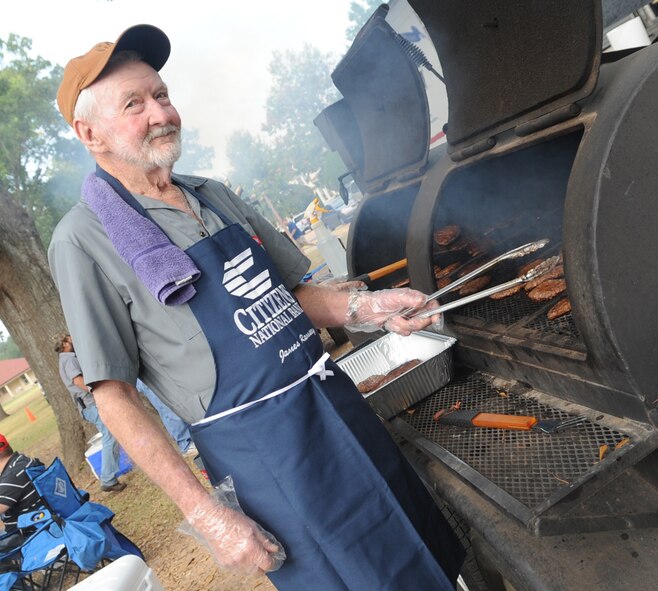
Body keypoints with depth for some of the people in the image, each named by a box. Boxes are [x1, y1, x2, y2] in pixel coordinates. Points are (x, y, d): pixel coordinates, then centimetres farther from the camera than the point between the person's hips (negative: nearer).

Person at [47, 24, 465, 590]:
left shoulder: (215, 195, 9)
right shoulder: (84, 239, -10)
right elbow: (114, 395, -10)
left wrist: (367, 308, -6)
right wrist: (206, 514, -13)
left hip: (339, 398, 7)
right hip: (261, 449, -6)